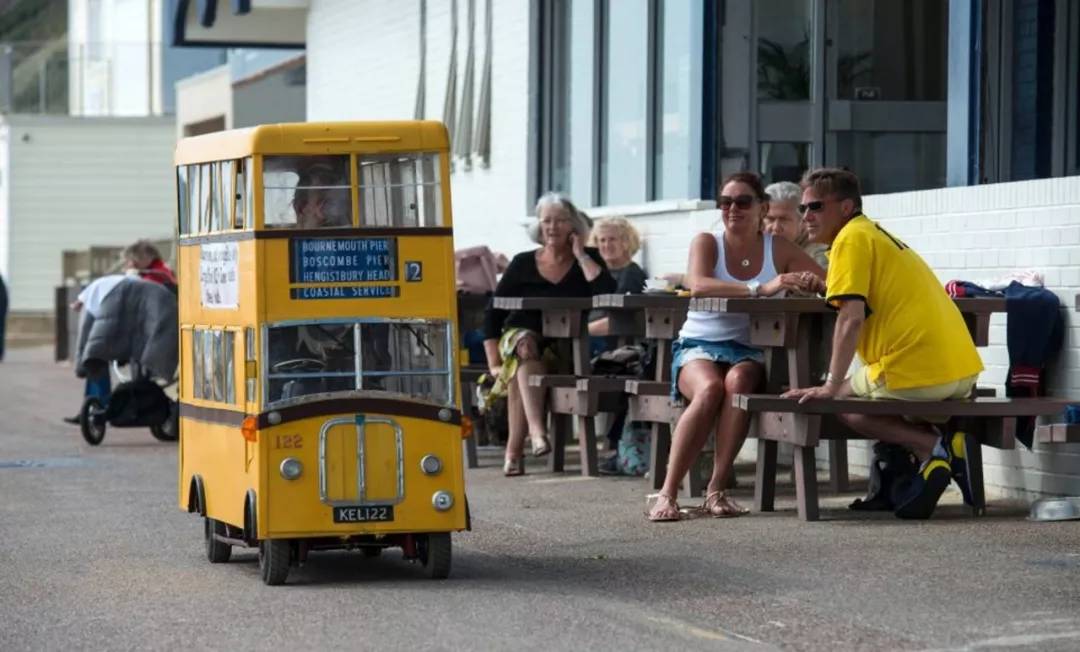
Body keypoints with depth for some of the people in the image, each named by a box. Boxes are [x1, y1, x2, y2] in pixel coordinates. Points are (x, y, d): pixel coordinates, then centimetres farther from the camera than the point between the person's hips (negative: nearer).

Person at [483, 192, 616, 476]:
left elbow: (607, 292, -14)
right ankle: (536, 430, -51)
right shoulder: (523, 264, 6)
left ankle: (513, 450, -33)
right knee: (526, 346, -36)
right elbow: (493, 313, 7)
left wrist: (580, 255, -7)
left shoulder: (588, 259, 7)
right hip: (519, 336, 0)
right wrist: (494, 362, -4)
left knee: (520, 371, -31)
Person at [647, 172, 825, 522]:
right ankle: (668, 492, -29)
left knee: (738, 381, -35)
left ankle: (717, 490, -26)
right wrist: (760, 289, -33)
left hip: (748, 351, 1)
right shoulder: (706, 242, 0)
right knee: (710, 388, -35)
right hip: (699, 346, -1)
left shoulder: (778, 250, 5)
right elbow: (698, 285, -23)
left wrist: (813, 283, -27)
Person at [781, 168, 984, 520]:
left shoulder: (851, 239, -4)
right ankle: (943, 443, 7)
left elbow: (851, 318, -13)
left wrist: (831, 387, -13)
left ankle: (930, 446, -6)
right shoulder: (877, 234, 24)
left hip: (917, 375, -9)